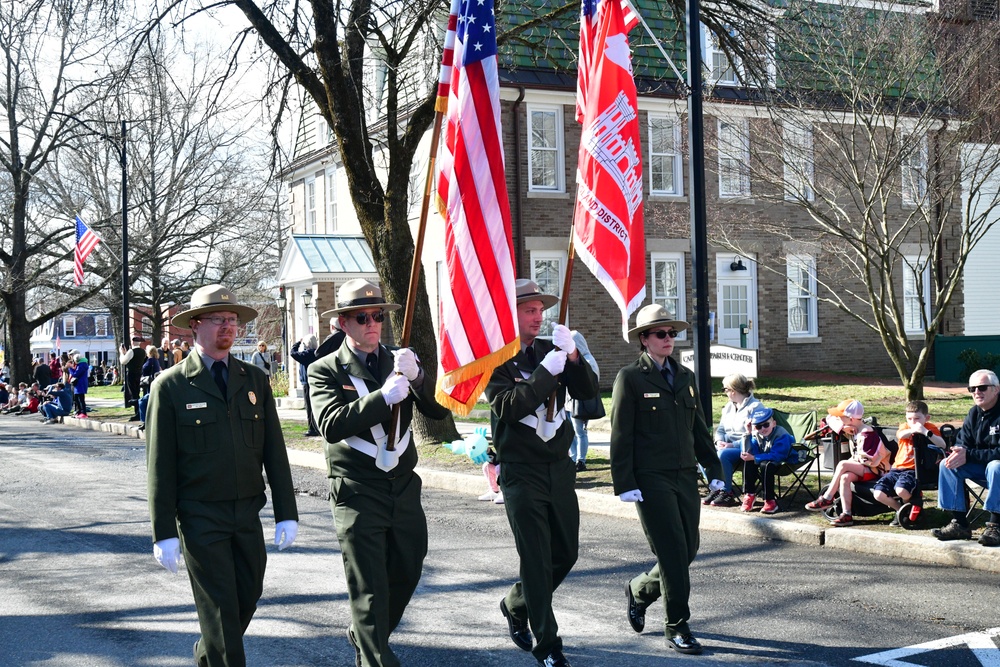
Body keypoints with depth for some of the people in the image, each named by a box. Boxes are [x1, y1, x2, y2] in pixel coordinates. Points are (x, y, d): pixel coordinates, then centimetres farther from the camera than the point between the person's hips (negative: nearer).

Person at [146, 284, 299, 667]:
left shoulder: (254, 380, 8)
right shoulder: (170, 386, -4)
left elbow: (274, 451, 7)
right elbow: (159, 465, -5)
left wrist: (286, 514, 2)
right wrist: (164, 533, -8)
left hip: (248, 513, 5)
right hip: (199, 517, -4)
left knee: (249, 596, 14)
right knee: (220, 607, -2)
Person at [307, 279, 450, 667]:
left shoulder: (400, 361, 9)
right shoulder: (325, 370, -3)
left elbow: (439, 411, -2)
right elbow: (332, 425, -20)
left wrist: (416, 377, -20)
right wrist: (384, 396, -28)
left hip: (404, 488, 5)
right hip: (358, 493, -5)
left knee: (406, 573, 16)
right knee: (369, 587, -3)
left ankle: (365, 635, 40)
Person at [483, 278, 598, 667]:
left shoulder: (551, 351, 10)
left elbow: (588, 391, 1)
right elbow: (507, 406, -21)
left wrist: (572, 355, -16)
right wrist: (547, 371, -25)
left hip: (560, 468, 6)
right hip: (521, 471, -6)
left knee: (567, 552, 12)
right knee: (536, 559, -5)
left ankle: (515, 605, 35)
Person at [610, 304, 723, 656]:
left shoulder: (685, 376, 15)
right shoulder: (630, 377, -4)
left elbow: (699, 428, 18)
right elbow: (621, 434, -7)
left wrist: (714, 469, 12)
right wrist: (625, 483, -13)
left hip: (685, 476, 6)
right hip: (651, 479, -6)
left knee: (688, 549, 9)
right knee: (673, 552, -6)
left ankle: (639, 591, 33)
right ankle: (676, 626, 6)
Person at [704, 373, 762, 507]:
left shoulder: (755, 407, -8)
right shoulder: (729, 406, 18)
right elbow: (721, 428, 22)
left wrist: (732, 445, -23)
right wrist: (719, 441, -1)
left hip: (745, 449, -7)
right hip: (727, 445, 7)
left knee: (723, 455, -35)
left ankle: (727, 493, -22)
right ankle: (715, 488, -12)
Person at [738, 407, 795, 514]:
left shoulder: (782, 435, -25)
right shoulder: (756, 435, -4)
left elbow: (776, 456, -33)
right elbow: (749, 452, -13)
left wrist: (754, 457, -34)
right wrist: (748, 434, -22)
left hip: (784, 462, -7)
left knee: (765, 465, -34)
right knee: (749, 462, -17)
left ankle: (770, 501, -28)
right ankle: (749, 494, -7)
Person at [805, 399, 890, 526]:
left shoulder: (867, 434, -20)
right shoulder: (852, 428, 6)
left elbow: (867, 459, -25)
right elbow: (830, 418, 13)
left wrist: (854, 459, -7)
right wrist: (843, 428, -5)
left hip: (876, 470, -8)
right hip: (863, 469, 8)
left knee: (842, 465, -24)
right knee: (845, 478, -23)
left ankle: (827, 499, -13)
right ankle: (846, 515, -28)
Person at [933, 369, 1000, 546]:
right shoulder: (974, 414, 3)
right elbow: (962, 443, 4)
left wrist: (969, 455, -30)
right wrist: (958, 454, -21)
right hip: (982, 468, 7)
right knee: (947, 464, -10)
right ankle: (959, 525, -11)